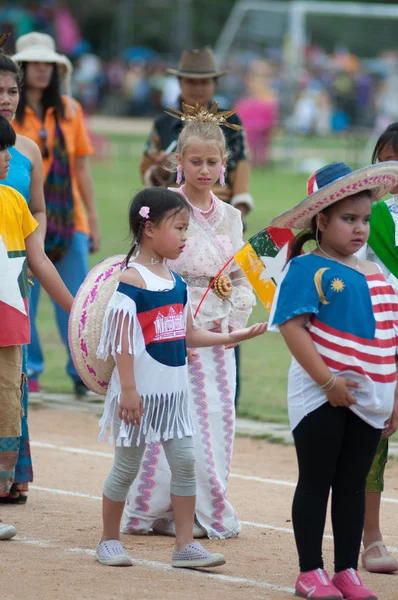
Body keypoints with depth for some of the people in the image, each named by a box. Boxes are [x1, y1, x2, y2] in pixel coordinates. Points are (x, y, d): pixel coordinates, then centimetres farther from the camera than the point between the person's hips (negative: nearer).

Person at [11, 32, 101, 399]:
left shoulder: (69, 110, 8)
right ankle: (29, 372, 14)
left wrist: (93, 218, 9)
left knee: (75, 301, 1)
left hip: (69, 219, 2)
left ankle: (82, 372, 10)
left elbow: (81, 166, 10)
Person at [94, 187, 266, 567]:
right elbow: (123, 340, -17)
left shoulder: (176, 282, 10)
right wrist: (128, 389, -21)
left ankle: (185, 545, 8)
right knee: (126, 467, 4)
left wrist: (231, 337, 9)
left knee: (184, 461, 3)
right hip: (141, 390, -7)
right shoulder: (132, 280, -14)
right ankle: (109, 540, 18)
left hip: (174, 389, 7)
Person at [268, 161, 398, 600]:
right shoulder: (306, 269, -9)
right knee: (316, 481, 2)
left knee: (353, 484, 11)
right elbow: (292, 326, -17)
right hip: (321, 397, -6)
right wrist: (327, 380, -21)